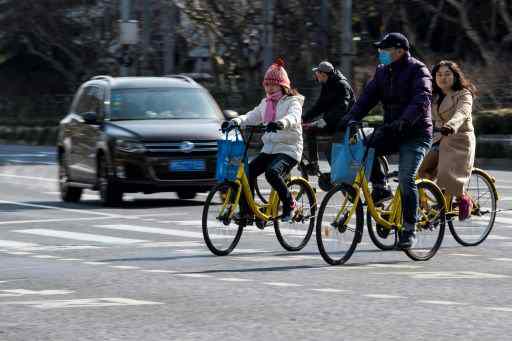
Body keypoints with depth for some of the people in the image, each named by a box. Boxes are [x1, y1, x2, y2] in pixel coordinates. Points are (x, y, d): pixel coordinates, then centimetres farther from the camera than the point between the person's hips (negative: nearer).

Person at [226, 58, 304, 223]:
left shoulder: (293, 101, -5)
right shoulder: (266, 103, 18)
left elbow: (294, 117, -26)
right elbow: (252, 117, 7)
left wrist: (281, 123, -48)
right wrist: (236, 121, -13)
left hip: (288, 149, -7)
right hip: (269, 148, 7)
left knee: (272, 172, -32)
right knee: (248, 171, -14)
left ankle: (289, 204, -13)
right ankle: (246, 210, -7)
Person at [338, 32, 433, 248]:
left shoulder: (417, 70, -10)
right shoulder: (383, 71, 11)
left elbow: (421, 101, -25)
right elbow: (368, 96, 2)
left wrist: (403, 121, -40)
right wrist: (351, 117, -14)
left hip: (415, 133, -6)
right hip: (392, 131, 6)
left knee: (406, 180, -17)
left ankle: (409, 230, -8)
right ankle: (380, 188, 0)